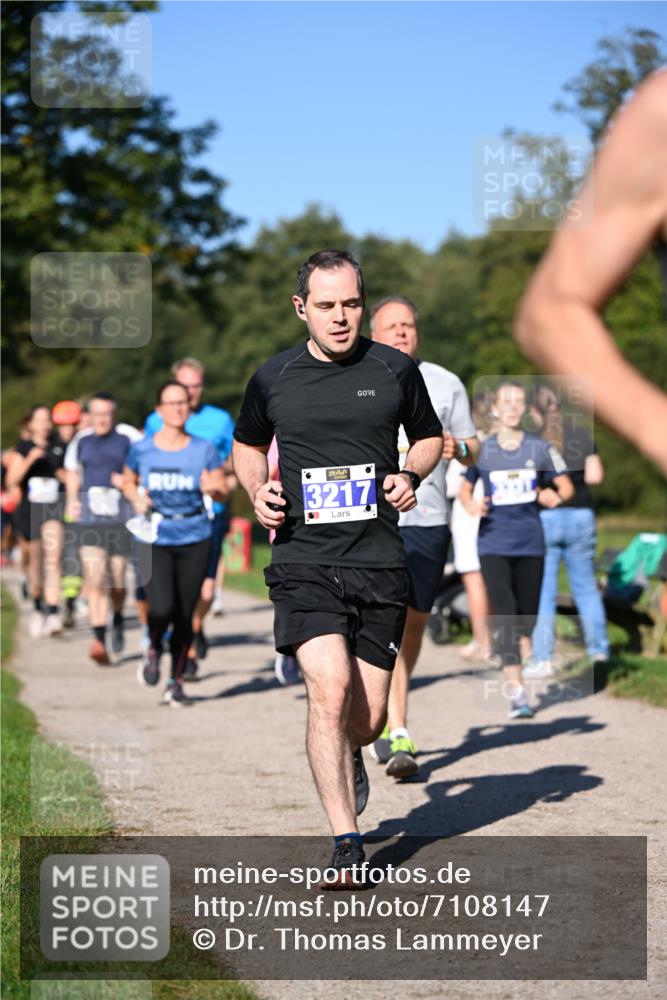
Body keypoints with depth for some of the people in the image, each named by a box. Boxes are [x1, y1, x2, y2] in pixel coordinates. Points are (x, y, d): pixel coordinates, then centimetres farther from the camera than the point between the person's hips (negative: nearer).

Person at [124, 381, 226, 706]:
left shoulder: (204, 450, 0)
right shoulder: (141, 450, 1)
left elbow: (222, 488, 1)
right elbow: (128, 482, 17)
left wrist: (213, 487, -22)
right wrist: (136, 499, -4)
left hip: (195, 541, 1)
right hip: (155, 540, -1)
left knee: (184, 615, 2)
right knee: (162, 607, -18)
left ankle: (176, 683, 17)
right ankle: (154, 649, 16)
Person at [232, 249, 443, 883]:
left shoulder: (395, 370, 4)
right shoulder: (272, 379, 3)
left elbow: (430, 437, 20)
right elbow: (247, 444, 22)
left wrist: (411, 476, -1)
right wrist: (257, 491, 2)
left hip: (379, 564, 1)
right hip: (303, 562, -1)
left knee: (367, 719, 5)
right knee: (330, 692, -20)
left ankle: (348, 757, 43)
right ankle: (345, 841, -12)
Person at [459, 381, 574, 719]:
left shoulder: (540, 448, 2)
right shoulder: (481, 450, 1)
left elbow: (566, 486, 8)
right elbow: (465, 488, 10)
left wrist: (556, 497, -15)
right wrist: (471, 504, -12)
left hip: (530, 542, 2)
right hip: (493, 542, -2)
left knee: (527, 612, 9)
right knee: (504, 612, -14)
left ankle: (518, 668, 34)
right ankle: (516, 691, -18)